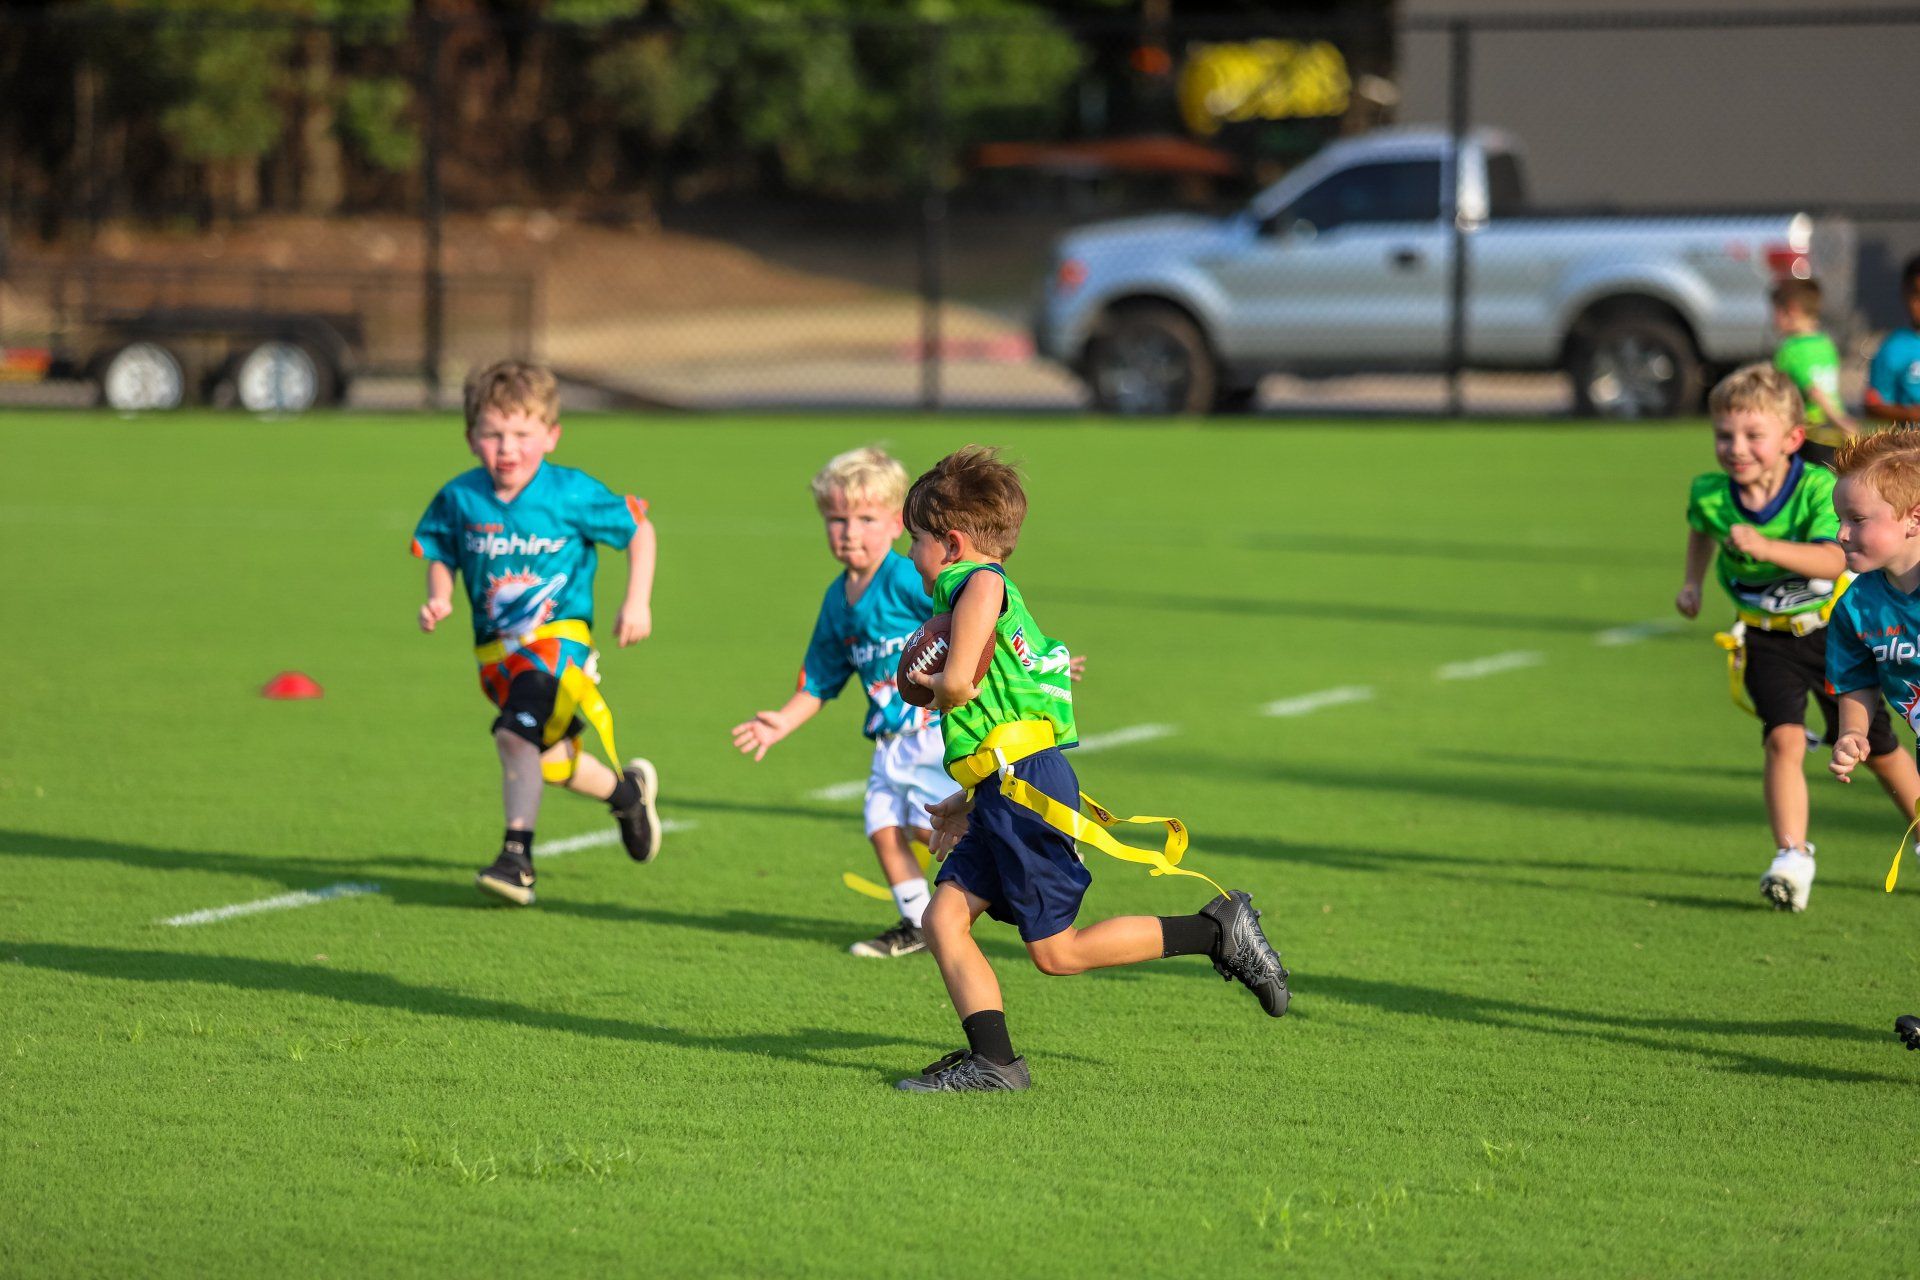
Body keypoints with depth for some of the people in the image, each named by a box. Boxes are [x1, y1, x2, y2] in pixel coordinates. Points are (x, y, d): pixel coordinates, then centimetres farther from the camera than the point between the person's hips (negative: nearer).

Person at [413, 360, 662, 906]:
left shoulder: (572, 493, -11)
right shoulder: (460, 498, -4)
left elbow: (638, 530, 0)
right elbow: (440, 555, 11)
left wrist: (638, 602, -9)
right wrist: (438, 599, -9)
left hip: (558, 635, -5)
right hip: (497, 649, 5)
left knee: (518, 731, -27)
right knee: (550, 761, 15)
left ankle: (517, 855, -27)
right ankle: (627, 790, 44)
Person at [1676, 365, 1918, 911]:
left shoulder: (1819, 488, -26)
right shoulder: (1711, 495, -13)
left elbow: (1832, 561, -42)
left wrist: (1766, 548, -54)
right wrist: (1693, 581, 4)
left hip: (1835, 629, -1)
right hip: (1767, 637, 1)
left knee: (1875, 748, 14)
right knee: (1784, 739, -22)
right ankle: (1792, 857, -24)